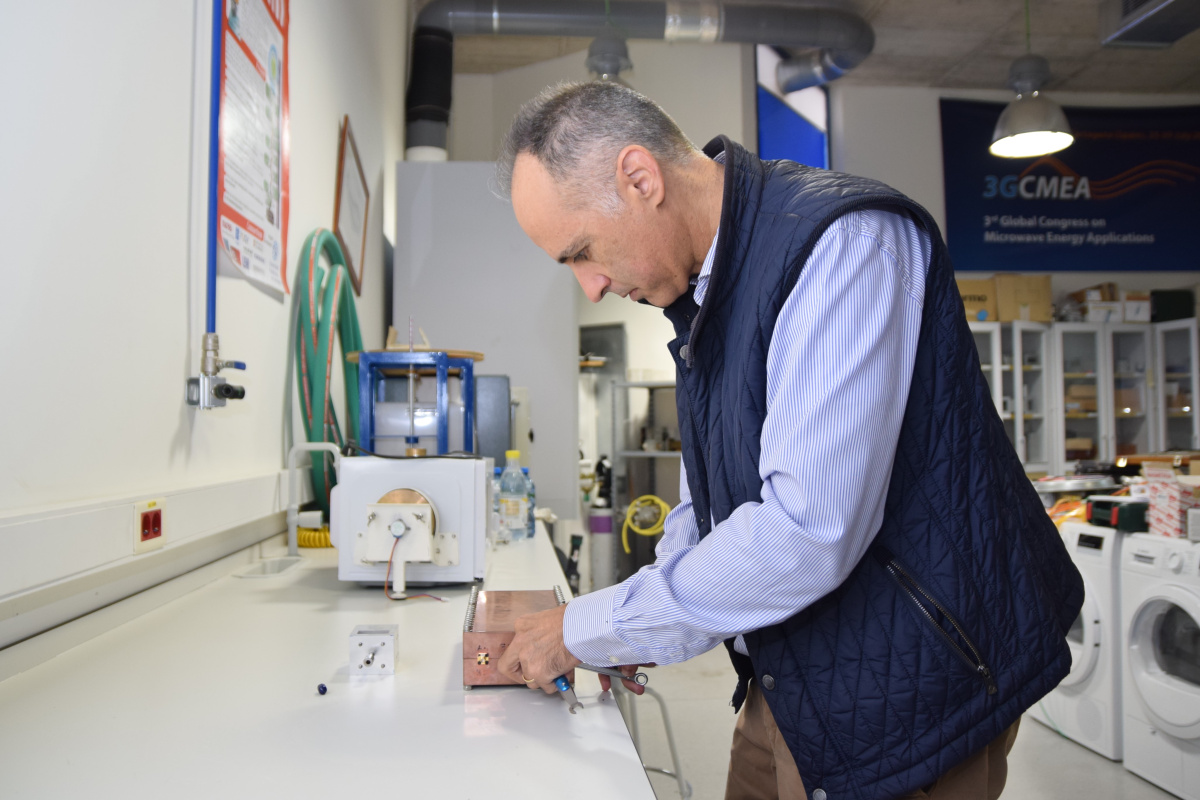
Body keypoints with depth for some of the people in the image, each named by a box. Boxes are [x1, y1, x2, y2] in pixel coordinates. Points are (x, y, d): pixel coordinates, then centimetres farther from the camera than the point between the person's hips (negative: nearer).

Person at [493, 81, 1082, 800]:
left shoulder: (844, 240, -24)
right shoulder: (703, 286, 4)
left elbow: (808, 532, -31)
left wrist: (588, 631, -19)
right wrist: (632, 634, 6)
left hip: (904, 695, -7)